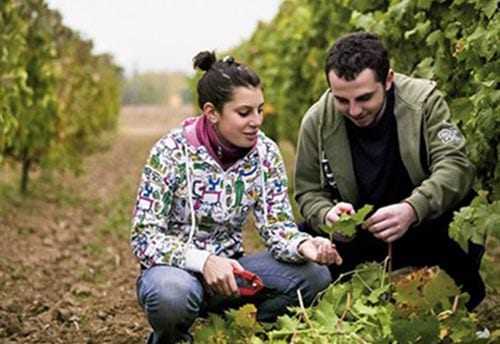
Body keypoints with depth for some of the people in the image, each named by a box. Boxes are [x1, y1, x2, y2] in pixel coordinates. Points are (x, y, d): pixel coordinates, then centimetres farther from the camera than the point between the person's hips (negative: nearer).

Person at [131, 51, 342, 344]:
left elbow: (278, 225, -5)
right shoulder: (171, 153, -17)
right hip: (177, 268, -4)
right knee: (172, 293, -39)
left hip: (227, 268, 4)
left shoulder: (265, 152, -4)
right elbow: (145, 237, -19)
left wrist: (304, 246, -28)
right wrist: (204, 261, -35)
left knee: (315, 275, -18)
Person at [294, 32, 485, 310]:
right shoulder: (317, 122, -11)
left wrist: (412, 210, -45)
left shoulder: (425, 100, -17)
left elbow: (455, 166, -26)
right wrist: (327, 215, -30)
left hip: (427, 222, -2)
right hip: (359, 232, 2)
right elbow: (308, 192, -4)